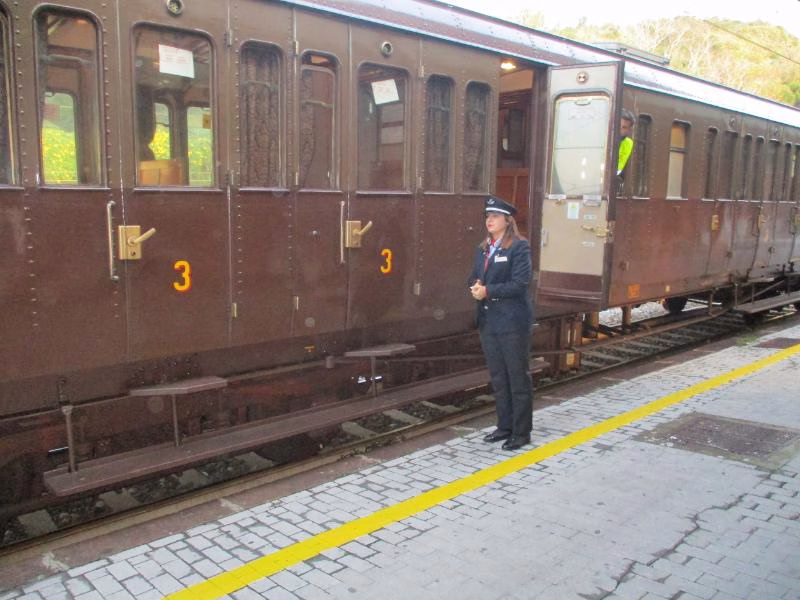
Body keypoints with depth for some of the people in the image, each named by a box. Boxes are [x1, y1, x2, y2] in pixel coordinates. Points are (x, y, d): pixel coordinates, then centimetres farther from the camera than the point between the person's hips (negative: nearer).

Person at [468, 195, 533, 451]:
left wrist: (488, 291, -19)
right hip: (488, 322, 7)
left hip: (513, 322, -7)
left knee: (518, 378, 3)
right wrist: (475, 288, -8)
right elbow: (474, 278, 15)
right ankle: (505, 426, 27)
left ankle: (521, 432, 13)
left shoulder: (519, 247, -9)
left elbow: (520, 284, -17)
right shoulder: (482, 249, 13)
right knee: (498, 378, 15)